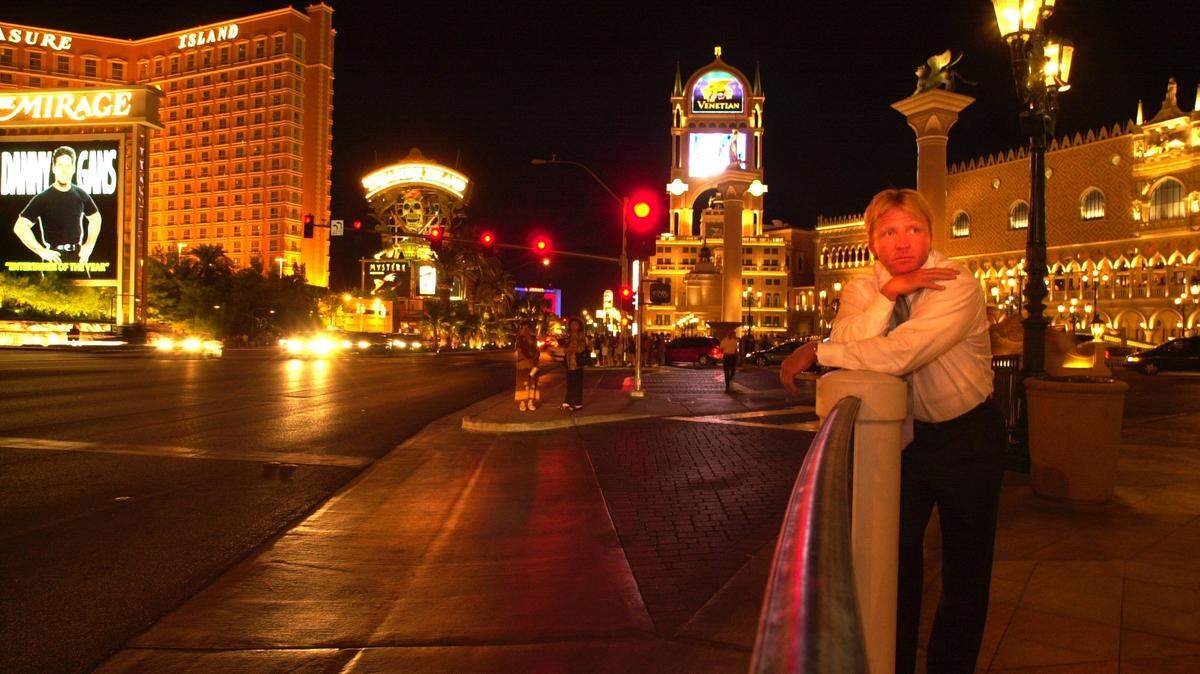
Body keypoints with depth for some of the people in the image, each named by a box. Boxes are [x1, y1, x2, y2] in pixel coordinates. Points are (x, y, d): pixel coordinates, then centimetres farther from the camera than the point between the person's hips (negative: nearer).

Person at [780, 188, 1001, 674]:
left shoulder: (959, 287, -20)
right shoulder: (862, 289, -3)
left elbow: (897, 354, -33)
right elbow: (846, 342, -23)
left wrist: (814, 353, -25)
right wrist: (890, 293, -32)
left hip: (968, 436, -3)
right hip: (902, 433, 3)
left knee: (966, 564, 7)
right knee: (894, 560, 8)